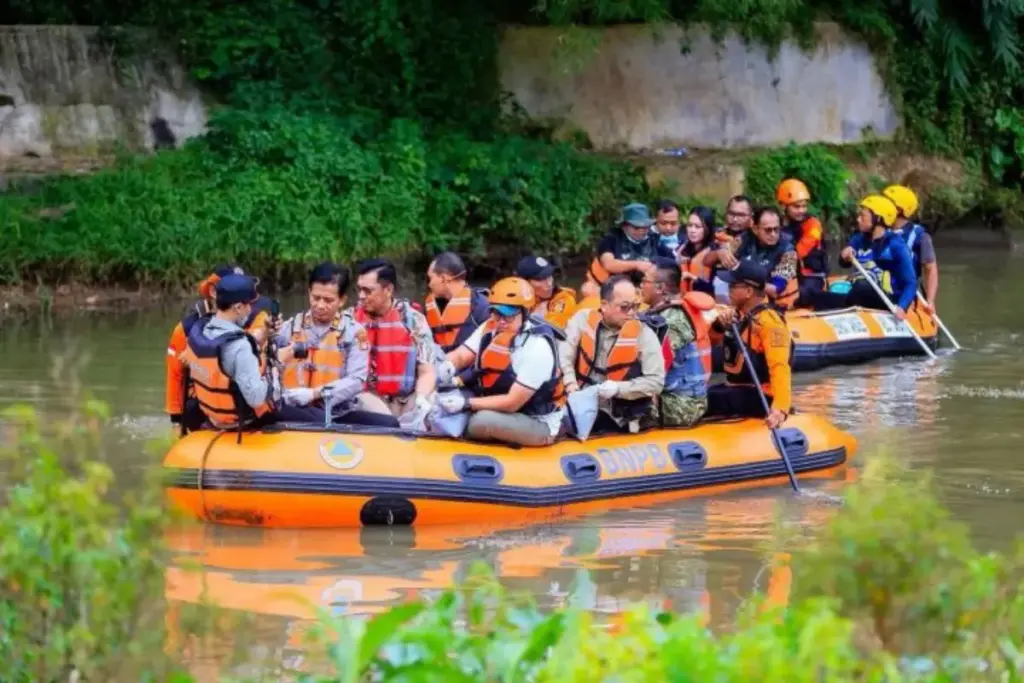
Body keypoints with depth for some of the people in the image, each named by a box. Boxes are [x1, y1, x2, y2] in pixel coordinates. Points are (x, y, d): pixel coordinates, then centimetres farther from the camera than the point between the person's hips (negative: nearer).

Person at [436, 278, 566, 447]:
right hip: (502, 411, 6)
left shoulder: (537, 347, -25)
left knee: (482, 420, -30)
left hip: (538, 424, -6)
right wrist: (446, 367, -28)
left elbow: (512, 403, -25)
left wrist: (466, 403, -29)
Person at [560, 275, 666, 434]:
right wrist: (570, 383, -22)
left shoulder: (644, 335, -2)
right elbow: (564, 354, -4)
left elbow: (656, 382, -6)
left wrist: (618, 389, -18)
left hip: (614, 417, -2)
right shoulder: (583, 320, 4)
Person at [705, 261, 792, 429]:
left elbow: (780, 368, -29)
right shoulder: (739, 313, 10)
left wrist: (780, 408, -42)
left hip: (760, 396, -9)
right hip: (737, 389, 9)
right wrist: (719, 324, -10)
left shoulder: (768, 321, -19)